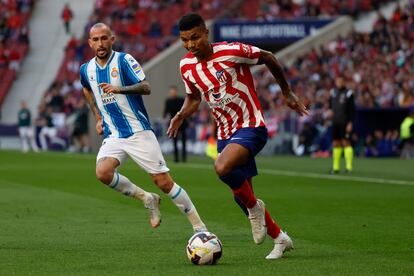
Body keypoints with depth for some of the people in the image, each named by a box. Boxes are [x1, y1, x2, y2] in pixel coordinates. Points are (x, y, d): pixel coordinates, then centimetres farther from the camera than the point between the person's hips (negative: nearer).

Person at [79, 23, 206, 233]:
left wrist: (119, 89, -37)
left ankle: (199, 227, 5)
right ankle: (147, 199, -1)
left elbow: (146, 87, -21)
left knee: (163, 182, -7)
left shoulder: (124, 60, -8)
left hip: (139, 132, -4)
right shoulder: (86, 70, 8)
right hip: (113, 136, 4)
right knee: (102, 172, -24)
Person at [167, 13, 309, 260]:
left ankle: (254, 207, -7)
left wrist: (287, 93, 6)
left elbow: (268, 58, -3)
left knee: (222, 167, -34)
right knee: (241, 197, 10)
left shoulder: (231, 52, -18)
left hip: (251, 127, -7)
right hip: (225, 134, 7)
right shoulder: (186, 66, 1)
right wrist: (182, 115, -4)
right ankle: (280, 239, 29)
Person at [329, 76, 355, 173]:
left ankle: (349, 166, -10)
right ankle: (336, 167, 11)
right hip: (335, 122, 6)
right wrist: (331, 110, 11)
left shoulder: (348, 93, -7)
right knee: (336, 143, 7)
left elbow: (352, 110, -8)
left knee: (346, 142, -10)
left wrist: (350, 123, -14)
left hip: (345, 122, -6)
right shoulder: (333, 92, 10)